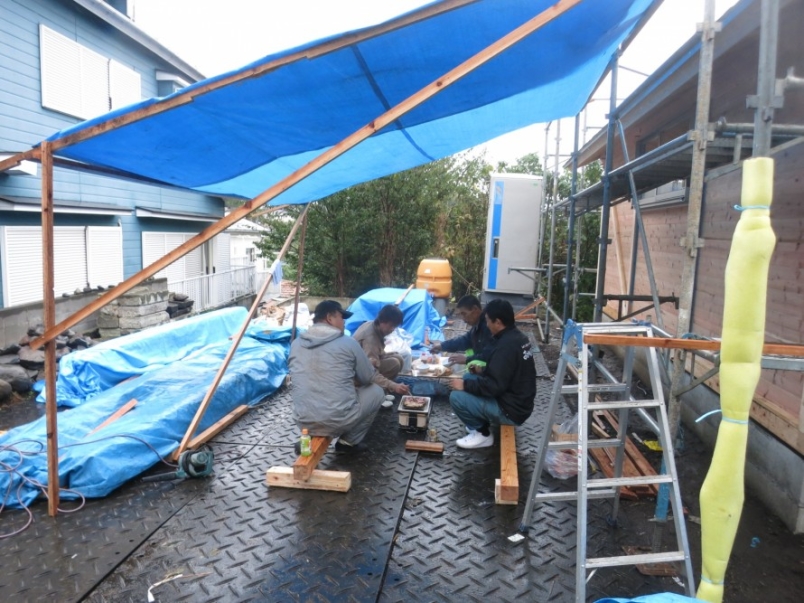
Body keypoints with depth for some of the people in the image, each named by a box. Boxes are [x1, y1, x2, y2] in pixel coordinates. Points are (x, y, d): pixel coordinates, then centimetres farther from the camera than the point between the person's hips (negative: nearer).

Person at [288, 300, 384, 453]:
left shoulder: (296, 344, 6)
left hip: (304, 422, 5)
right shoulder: (348, 343, -5)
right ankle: (349, 442, 18)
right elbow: (368, 378, 6)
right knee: (376, 391, 19)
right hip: (339, 421, -4)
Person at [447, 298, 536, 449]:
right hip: (519, 401, 10)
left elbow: (494, 386, -27)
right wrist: (484, 372, 10)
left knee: (456, 397, -16)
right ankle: (481, 422, 16)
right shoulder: (517, 336, 4)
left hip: (511, 409, -10)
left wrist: (465, 385, -16)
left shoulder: (506, 346, -26)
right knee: (468, 377, 16)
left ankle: (482, 434, 1)